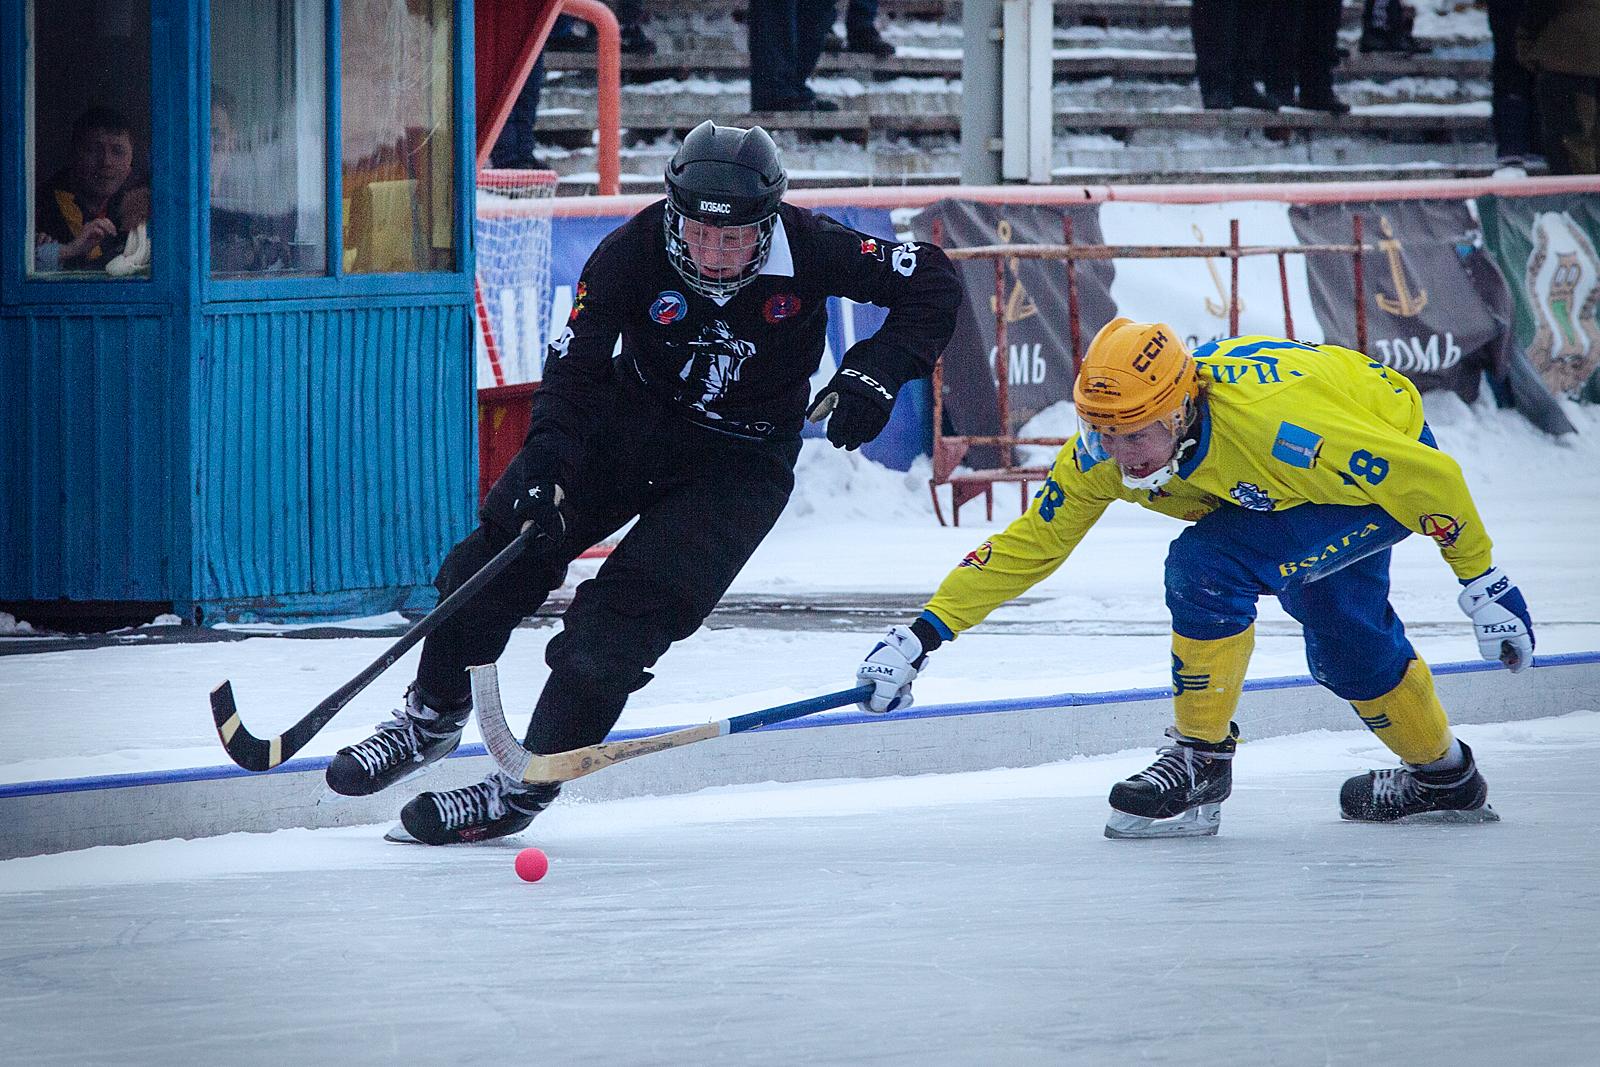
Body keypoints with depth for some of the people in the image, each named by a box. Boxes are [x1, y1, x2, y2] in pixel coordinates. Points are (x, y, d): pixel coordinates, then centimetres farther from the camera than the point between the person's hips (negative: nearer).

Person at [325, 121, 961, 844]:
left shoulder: (809, 250, -24)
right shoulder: (636, 250, -22)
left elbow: (932, 280, -14)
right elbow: (574, 367, -22)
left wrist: (876, 373, -26)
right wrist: (543, 477, -35)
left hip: (741, 464, -3)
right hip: (631, 421, 3)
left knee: (621, 622, -16)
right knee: (504, 546, -6)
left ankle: (525, 785, -5)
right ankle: (432, 717, 16)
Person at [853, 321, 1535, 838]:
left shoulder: (1269, 423, -41)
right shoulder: (1105, 450, -23)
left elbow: (1429, 477, -31)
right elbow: (1030, 543, -12)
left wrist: (1484, 582, -20)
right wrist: (926, 632, -19)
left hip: (1392, 449, -7)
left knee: (1208, 567, -25)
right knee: (1344, 643, 21)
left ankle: (1200, 762, -11)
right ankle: (1443, 775, 47)